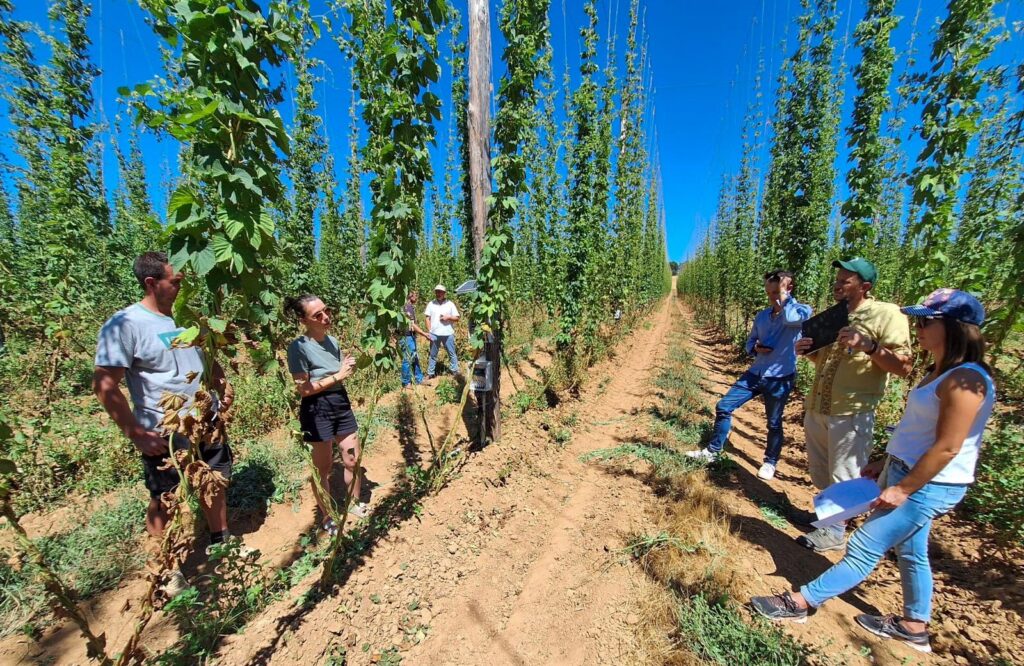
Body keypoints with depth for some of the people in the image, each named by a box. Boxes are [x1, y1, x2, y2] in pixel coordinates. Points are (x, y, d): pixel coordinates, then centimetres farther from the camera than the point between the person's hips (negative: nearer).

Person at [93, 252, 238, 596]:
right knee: (164, 501, 12)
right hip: (164, 434, -6)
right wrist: (137, 434, -17)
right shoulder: (124, 325, -15)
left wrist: (223, 384, 1)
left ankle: (220, 541, 41)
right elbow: (105, 386, -16)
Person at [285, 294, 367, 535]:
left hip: (341, 403, 6)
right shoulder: (299, 347, -16)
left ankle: (354, 503, 37)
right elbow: (303, 388, -18)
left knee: (353, 459, 14)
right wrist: (337, 376, -15)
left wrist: (349, 368, -5)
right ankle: (327, 517, 31)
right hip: (317, 410, -6)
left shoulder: (332, 340, 4)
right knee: (323, 468, 10)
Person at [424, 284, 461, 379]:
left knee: (452, 353, 6)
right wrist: (429, 331, -1)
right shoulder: (431, 304, 7)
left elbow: (457, 318, 4)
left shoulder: (450, 304, 4)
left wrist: (448, 317, -13)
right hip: (434, 334, 1)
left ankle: (455, 371, 15)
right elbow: (428, 318, 6)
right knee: (433, 354, 9)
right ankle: (430, 373, 18)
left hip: (448, 333, -1)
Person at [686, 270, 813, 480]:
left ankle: (770, 462, 33)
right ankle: (712, 451, 14)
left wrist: (786, 296, -16)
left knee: (774, 423, 9)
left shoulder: (802, 311, -7)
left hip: (780, 378, -5)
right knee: (723, 406, 1)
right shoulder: (762, 315, 8)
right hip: (756, 373, 5)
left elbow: (790, 319, -32)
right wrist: (755, 348, -9)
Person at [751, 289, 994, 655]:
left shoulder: (965, 379, -22)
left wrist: (903, 489, -19)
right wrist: (887, 461, 16)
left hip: (927, 485, -9)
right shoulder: (941, 371, 8)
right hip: (907, 473, 9)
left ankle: (798, 603, 8)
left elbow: (947, 447, -23)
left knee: (863, 550, -1)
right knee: (911, 552, 22)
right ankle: (914, 627, 41)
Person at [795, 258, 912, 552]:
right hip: (816, 409, 7)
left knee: (842, 478, 7)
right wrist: (807, 349, 0)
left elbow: (903, 367, -15)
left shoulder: (886, 314, -9)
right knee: (820, 472, 20)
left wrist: (869, 345, -29)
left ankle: (834, 531, 23)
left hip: (851, 414, -7)